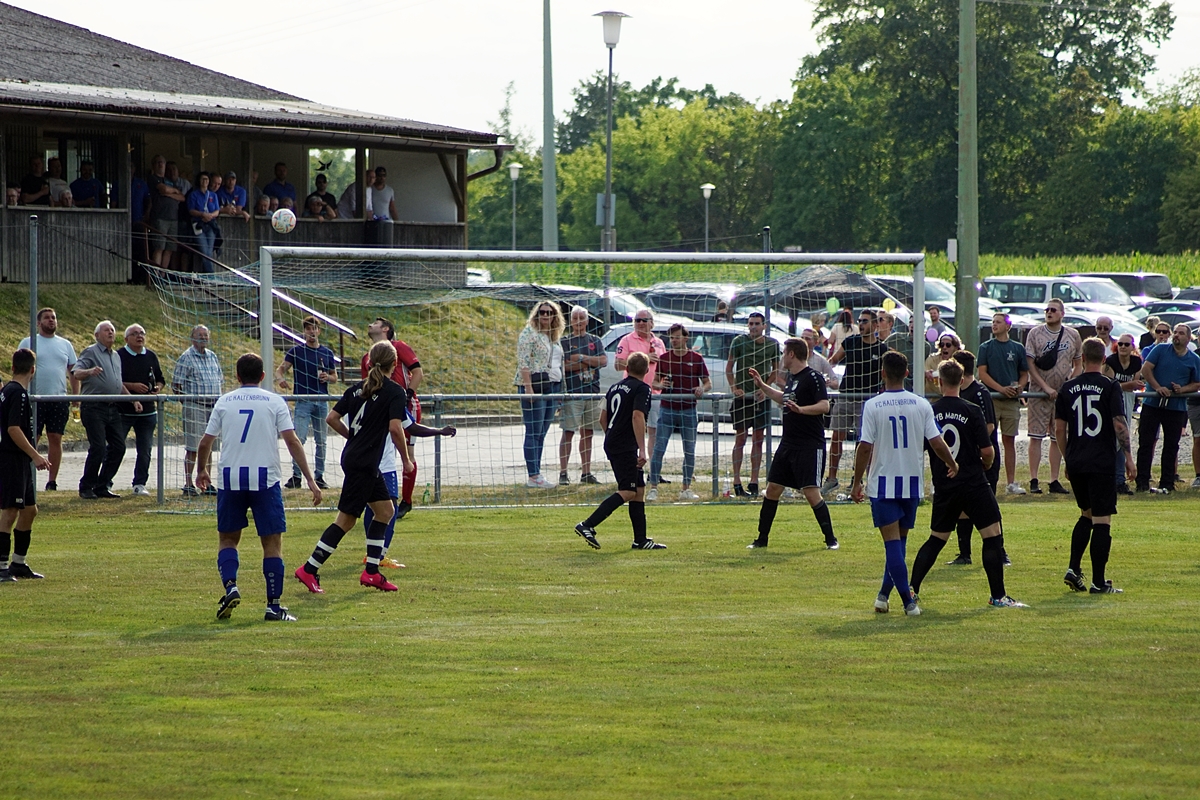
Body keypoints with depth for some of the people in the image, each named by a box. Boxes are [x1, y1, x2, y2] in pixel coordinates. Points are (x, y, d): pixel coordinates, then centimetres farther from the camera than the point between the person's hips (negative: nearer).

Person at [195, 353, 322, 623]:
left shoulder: (224, 402, 9)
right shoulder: (274, 402, 4)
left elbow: (205, 443, 9)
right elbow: (291, 441, -4)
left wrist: (202, 472, 28)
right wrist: (310, 479, -4)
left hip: (230, 479, 2)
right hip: (265, 479, -2)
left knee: (227, 539, 16)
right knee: (272, 543, 4)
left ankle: (230, 585, -8)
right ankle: (274, 606, 1)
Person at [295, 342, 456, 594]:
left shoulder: (357, 389, 9)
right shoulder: (394, 392, -10)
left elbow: (332, 418, 7)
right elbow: (395, 428, -21)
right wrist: (406, 460, -10)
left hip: (353, 457, 8)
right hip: (364, 464, -8)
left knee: (385, 510, 16)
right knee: (346, 519, -4)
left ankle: (371, 571, 15)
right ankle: (309, 570, -5)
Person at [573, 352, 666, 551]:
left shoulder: (615, 387, 16)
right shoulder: (642, 389, -8)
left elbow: (603, 418, 20)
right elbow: (637, 416, -21)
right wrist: (642, 449, -24)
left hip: (612, 444, 9)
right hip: (626, 447, -9)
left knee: (639, 490, 11)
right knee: (628, 492, -12)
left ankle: (641, 540, 10)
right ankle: (588, 526, -20)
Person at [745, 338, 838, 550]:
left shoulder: (813, 377, -13)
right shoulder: (791, 377, 14)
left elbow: (824, 406, -22)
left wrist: (801, 409, -35)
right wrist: (762, 385, 34)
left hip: (810, 445, -9)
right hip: (788, 443, 9)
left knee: (811, 493, -11)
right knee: (772, 488, 9)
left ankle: (830, 539, -2)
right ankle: (762, 538, 18)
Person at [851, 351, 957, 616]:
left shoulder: (872, 406, -9)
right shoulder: (921, 405, -2)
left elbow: (865, 447, -11)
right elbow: (937, 443, -4)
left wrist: (857, 482, -2)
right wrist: (952, 464, 16)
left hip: (883, 483, -3)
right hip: (912, 482, 3)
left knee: (892, 542, -3)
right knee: (900, 540, 18)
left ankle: (909, 601, -10)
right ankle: (884, 593, 22)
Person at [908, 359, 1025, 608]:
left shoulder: (929, 412, 0)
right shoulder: (971, 411, -9)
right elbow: (987, 450, -11)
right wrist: (986, 464, 11)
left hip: (944, 487, 4)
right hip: (974, 485, -4)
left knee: (936, 539, 17)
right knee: (993, 536, 1)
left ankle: (912, 590, 13)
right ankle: (998, 595, -2)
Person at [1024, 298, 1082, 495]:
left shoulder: (1073, 335, 7)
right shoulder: (1035, 334, -1)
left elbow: (1078, 364, 13)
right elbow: (1030, 364, -4)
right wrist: (1046, 387, -12)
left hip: (1063, 393, 3)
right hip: (1039, 392, -3)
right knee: (1036, 436, -5)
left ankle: (1054, 481, 11)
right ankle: (1033, 481, -2)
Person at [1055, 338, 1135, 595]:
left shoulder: (1068, 388, 5)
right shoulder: (1110, 387, -7)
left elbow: (1059, 429, 8)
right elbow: (1119, 424, -12)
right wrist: (1128, 455, -3)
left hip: (1076, 463, 5)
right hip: (1101, 463, -5)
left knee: (1086, 515, 22)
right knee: (1102, 520, -1)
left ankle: (1073, 569, 11)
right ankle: (1098, 582, -3)